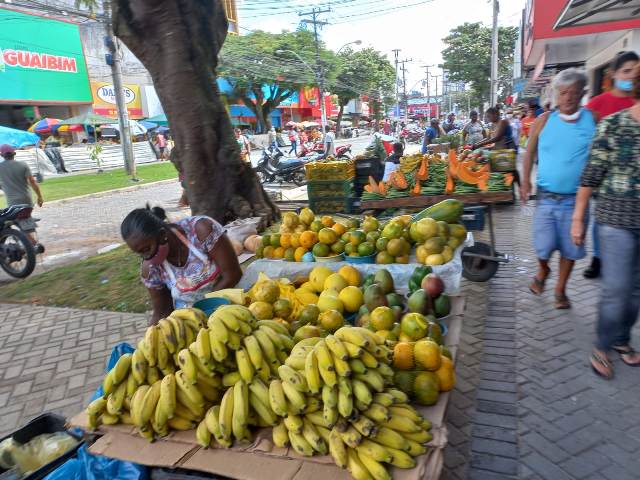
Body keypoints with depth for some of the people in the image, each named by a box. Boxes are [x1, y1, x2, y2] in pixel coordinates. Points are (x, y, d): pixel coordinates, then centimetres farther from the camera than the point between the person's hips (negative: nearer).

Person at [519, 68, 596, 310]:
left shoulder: (593, 120, -1)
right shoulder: (544, 121, 0)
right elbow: (530, 152, 9)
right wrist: (525, 180, -1)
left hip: (576, 198, 0)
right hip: (546, 197, 0)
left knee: (570, 247, 8)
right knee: (543, 245, 2)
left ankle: (560, 290, 28)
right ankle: (543, 271, 36)